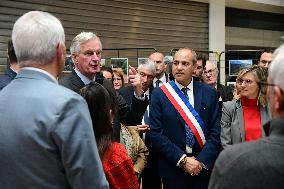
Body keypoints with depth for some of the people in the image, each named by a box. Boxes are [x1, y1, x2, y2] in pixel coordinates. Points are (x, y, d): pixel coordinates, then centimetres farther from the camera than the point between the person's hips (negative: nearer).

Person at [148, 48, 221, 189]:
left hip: (204, 166, 1)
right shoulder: (159, 94, -3)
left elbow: (215, 132, -1)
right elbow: (155, 134, -8)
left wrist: (201, 161, -11)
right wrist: (182, 160, -12)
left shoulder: (210, 93, 1)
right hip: (172, 168, -1)